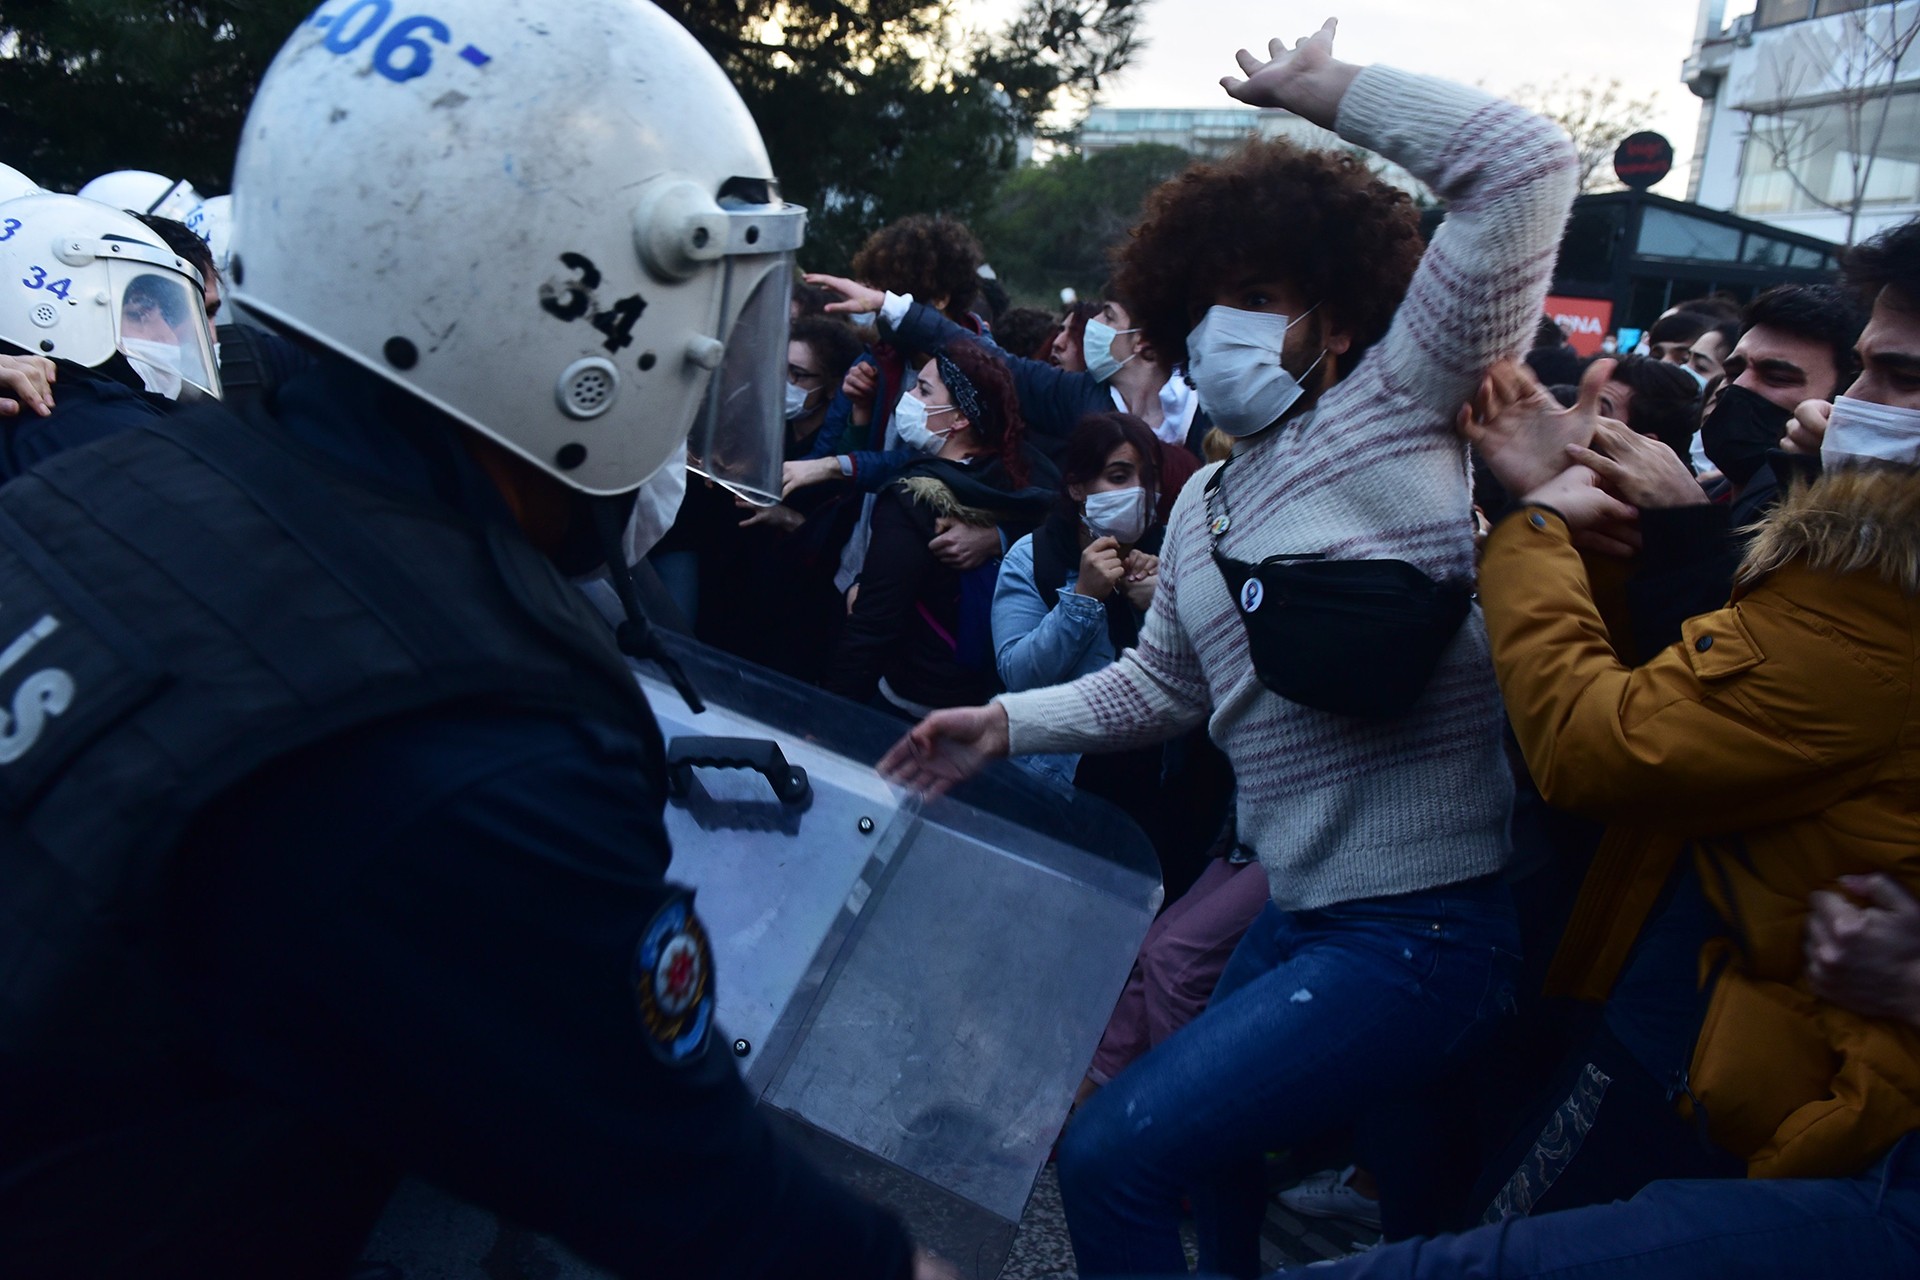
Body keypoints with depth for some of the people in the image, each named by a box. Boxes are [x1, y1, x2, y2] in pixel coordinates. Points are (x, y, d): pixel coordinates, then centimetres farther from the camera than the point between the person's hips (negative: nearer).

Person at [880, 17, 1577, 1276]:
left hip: (1421, 931, -8)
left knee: (1112, 1155, -9)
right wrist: (1006, 723, 10)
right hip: (1298, 911, 9)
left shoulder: (1399, 405, -9)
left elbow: (1526, 171, -19)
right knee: (1215, 1146, 28)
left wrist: (1317, 85, -13)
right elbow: (1160, 685, 19)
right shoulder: (1204, 507, 13)